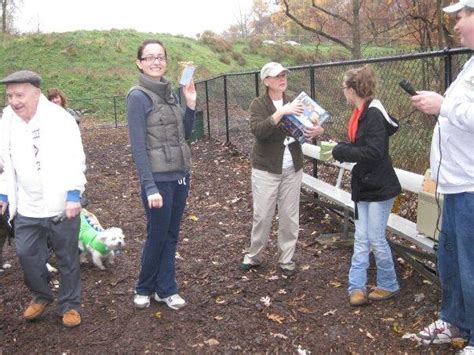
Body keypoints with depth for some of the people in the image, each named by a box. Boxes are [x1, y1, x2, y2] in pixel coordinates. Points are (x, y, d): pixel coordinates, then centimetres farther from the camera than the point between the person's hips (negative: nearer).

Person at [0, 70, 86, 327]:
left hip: (61, 205, -5)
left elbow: (74, 158, -15)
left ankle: (70, 305, 25)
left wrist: (74, 194, -21)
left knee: (67, 258, 8)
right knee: (27, 255, 11)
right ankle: (41, 296, 35)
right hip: (26, 207, 5)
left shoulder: (59, 119, -13)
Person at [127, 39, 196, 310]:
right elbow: (138, 146, -16)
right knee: (157, 236, 6)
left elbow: (185, 134, 13)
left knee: (172, 235, 13)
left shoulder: (169, 92, 9)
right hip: (159, 178, -6)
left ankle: (166, 289, 27)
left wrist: (191, 104, 0)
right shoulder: (138, 97, -11)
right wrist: (150, 187, -20)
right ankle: (145, 288, 28)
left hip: (181, 175, 6)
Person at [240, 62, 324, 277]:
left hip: (292, 169, 4)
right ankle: (254, 256, 22)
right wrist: (281, 112, -33)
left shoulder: (293, 102, 8)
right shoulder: (259, 104, -6)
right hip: (266, 169, -4)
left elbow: (306, 127, 7)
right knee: (262, 215, 3)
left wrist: (316, 130, -17)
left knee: (290, 216, 7)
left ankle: (286, 259, 20)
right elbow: (257, 130, -23)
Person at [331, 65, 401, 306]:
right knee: (361, 239, 9)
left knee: (376, 239, 3)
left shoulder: (374, 114, -20)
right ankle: (357, 287, 15)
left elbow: (374, 152, -27)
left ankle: (388, 286, 22)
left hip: (379, 187, -8)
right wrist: (339, 147, -1)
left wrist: (341, 152, -19)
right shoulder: (361, 114, 8)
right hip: (364, 185, 8)